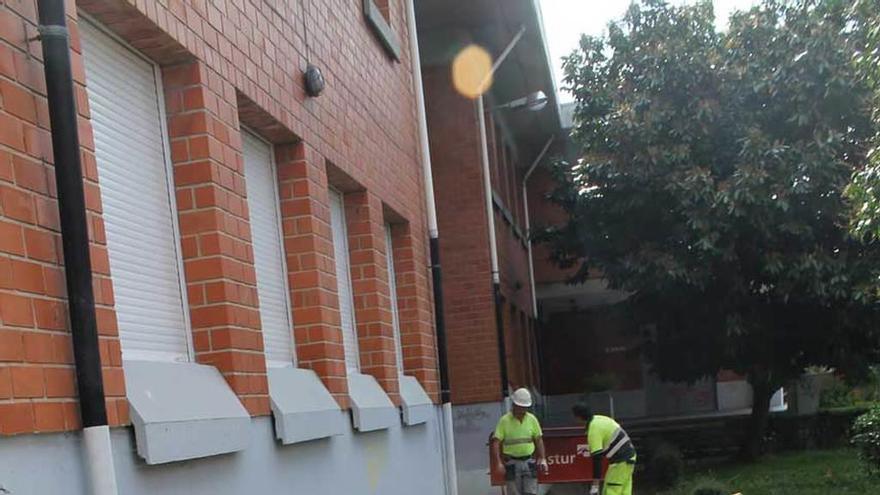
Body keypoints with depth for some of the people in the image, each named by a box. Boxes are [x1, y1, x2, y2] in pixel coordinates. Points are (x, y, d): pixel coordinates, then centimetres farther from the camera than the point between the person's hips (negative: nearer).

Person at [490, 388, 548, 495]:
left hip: (529, 462, 3)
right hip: (512, 463, -3)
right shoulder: (504, 420, -8)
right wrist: (498, 463, -20)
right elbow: (496, 442, -11)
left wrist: (543, 459, 2)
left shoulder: (532, 419, 4)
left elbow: (539, 439, 11)